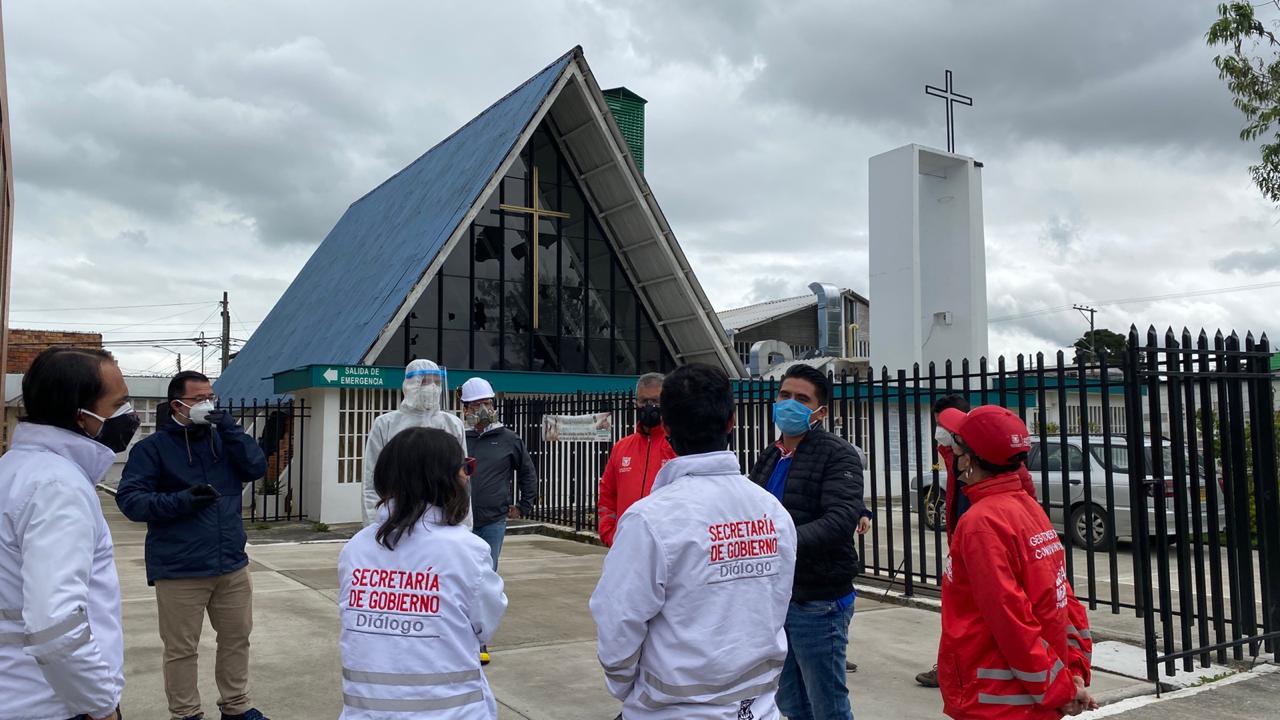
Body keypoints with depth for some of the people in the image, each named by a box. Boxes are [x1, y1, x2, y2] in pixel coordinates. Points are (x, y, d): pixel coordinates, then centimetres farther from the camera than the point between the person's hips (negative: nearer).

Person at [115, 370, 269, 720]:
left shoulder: (221, 439, 9)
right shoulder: (153, 447, -6)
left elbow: (257, 468, -4)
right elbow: (129, 499, -11)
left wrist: (229, 428, -11)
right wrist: (181, 501, -23)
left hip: (232, 565, 5)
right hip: (179, 572, -5)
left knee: (237, 639, 15)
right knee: (182, 649, 6)